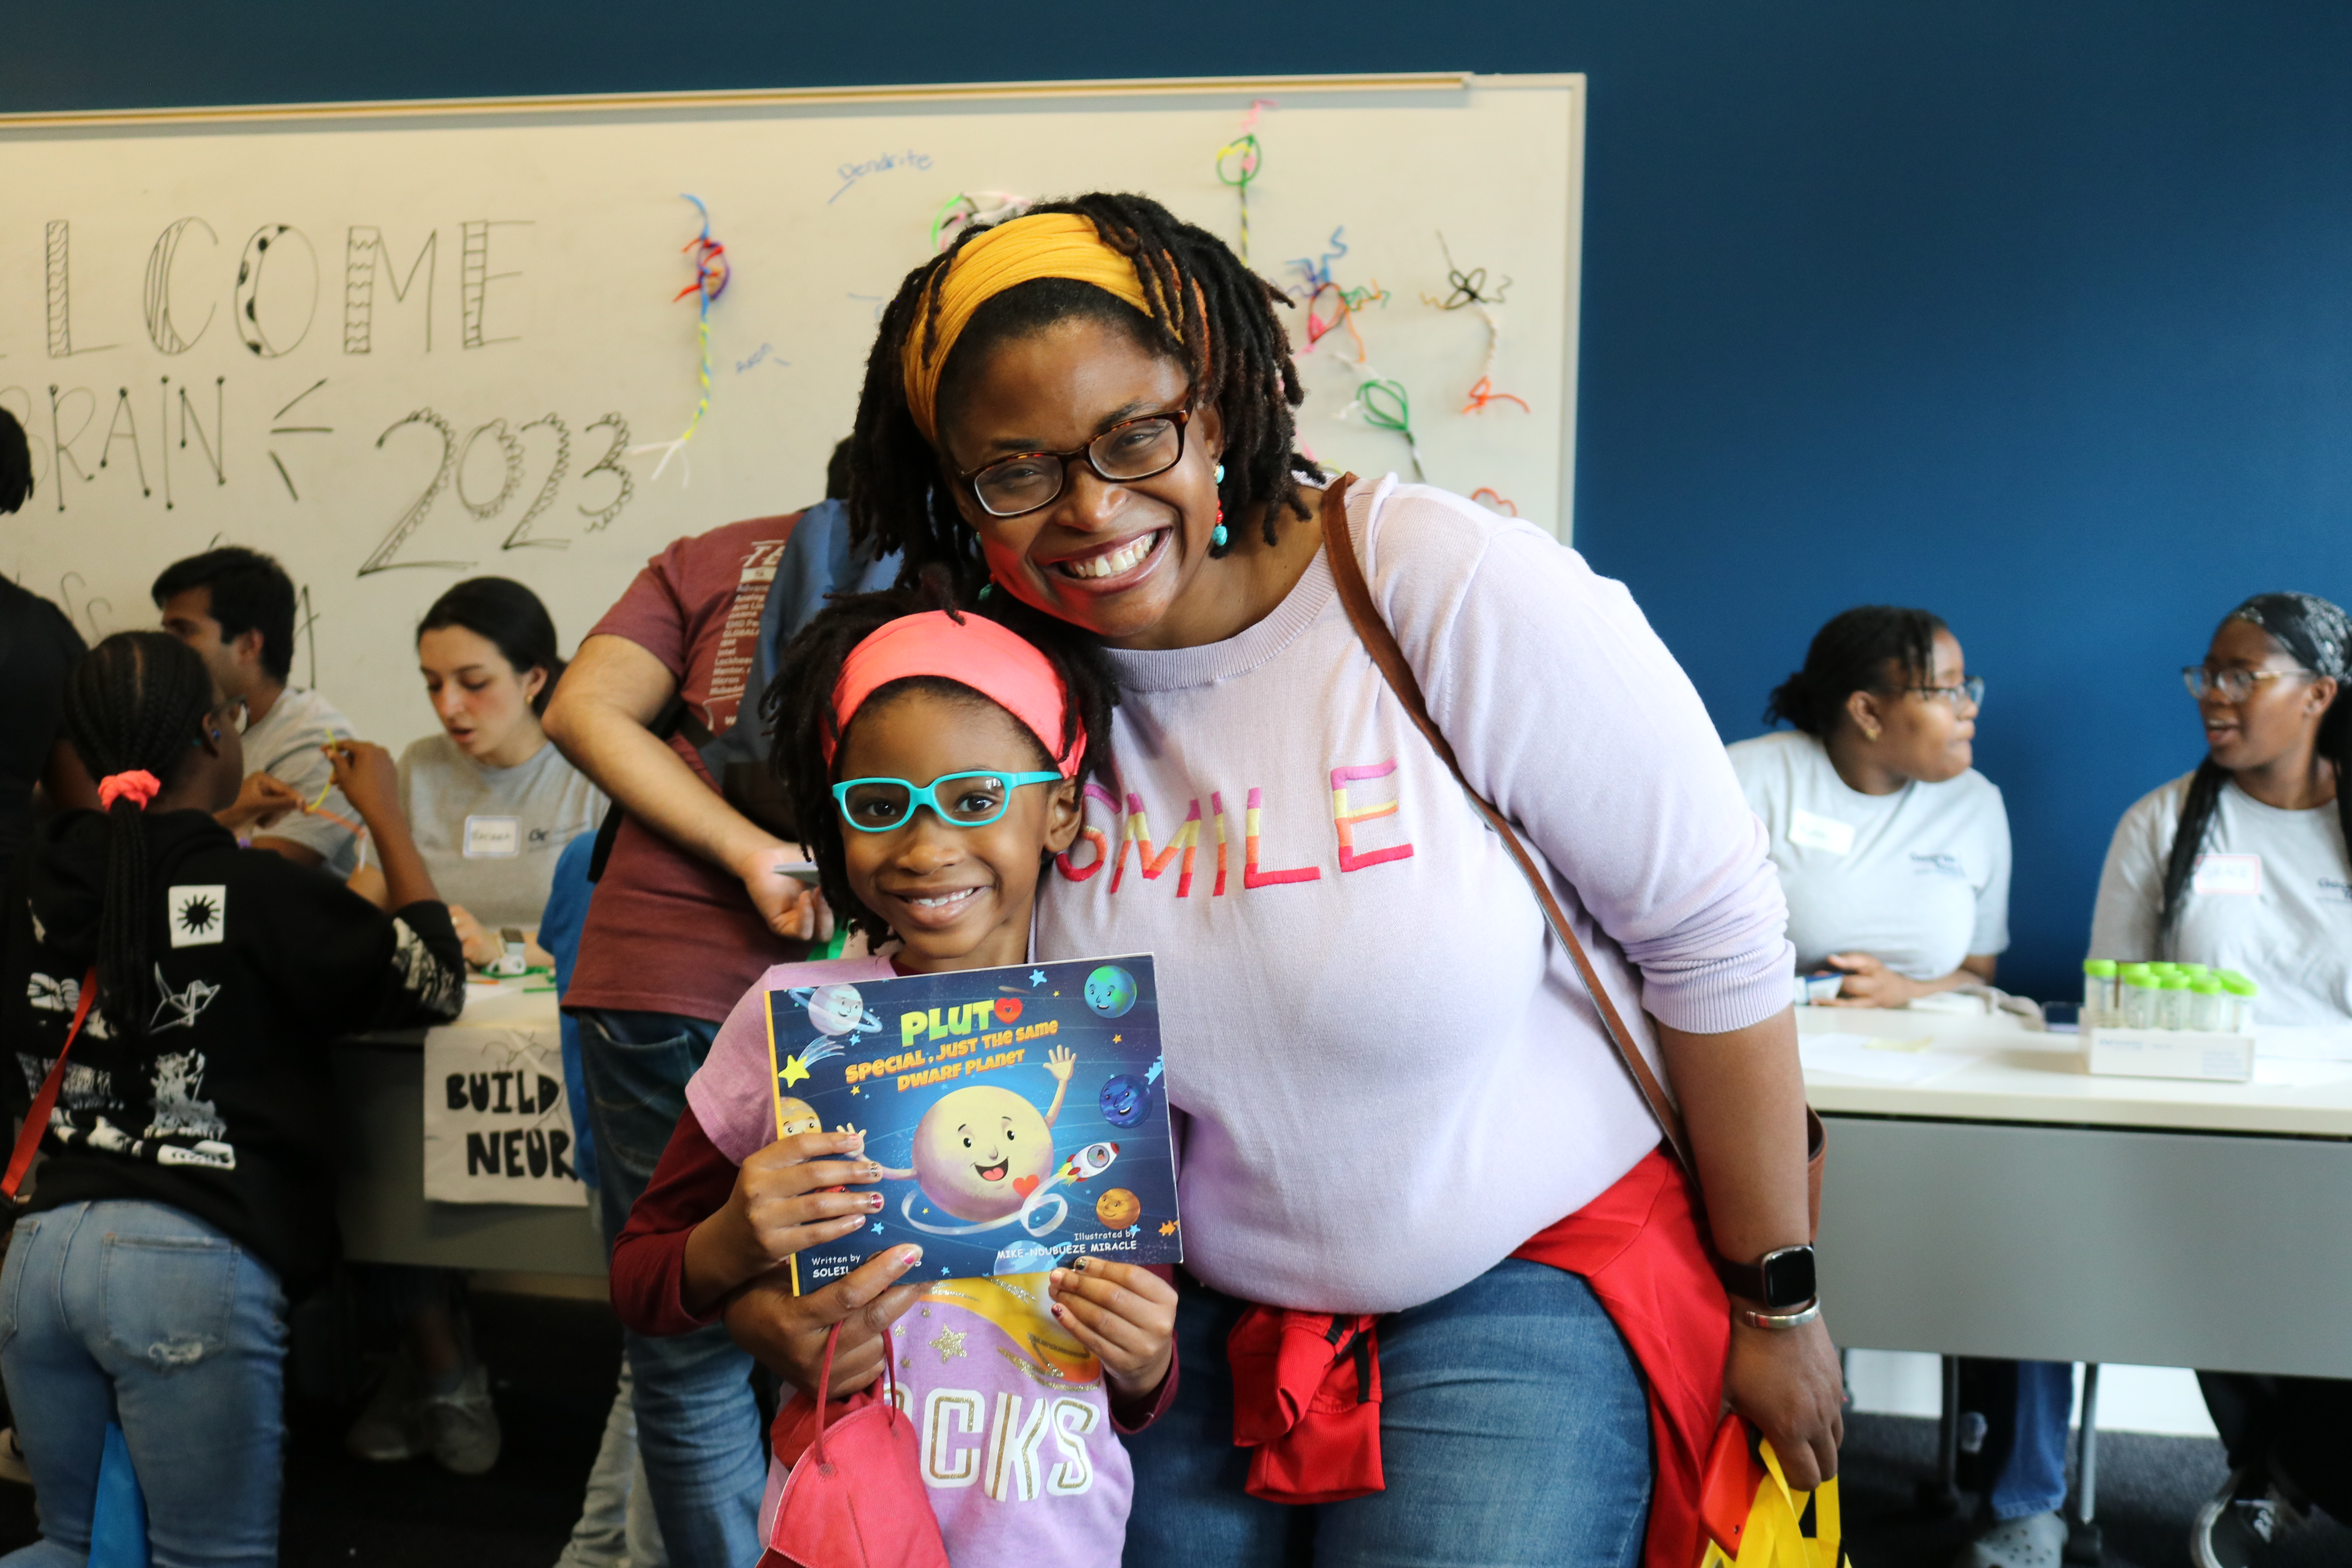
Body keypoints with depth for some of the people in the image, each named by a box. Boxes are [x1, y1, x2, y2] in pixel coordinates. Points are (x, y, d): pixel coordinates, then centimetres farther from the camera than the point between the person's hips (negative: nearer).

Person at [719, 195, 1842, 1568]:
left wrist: (1777, 1300, -7)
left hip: (1531, 1283, -3)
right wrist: (798, 1279, -16)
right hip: (1202, 1308, 4)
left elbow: (1717, 934, -15)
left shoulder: (1454, 589, -21)